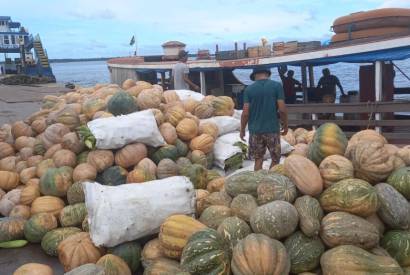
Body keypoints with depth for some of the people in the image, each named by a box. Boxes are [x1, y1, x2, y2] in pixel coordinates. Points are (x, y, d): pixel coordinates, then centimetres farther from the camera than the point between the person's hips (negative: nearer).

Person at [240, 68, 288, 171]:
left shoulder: (249, 89, 0)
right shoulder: (277, 85, -3)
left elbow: (245, 113, -4)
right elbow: (282, 109, -8)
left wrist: (242, 130, 7)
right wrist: (285, 124, 7)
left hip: (255, 130, 2)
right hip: (272, 129, -2)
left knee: (258, 160, 11)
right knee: (275, 159, 12)